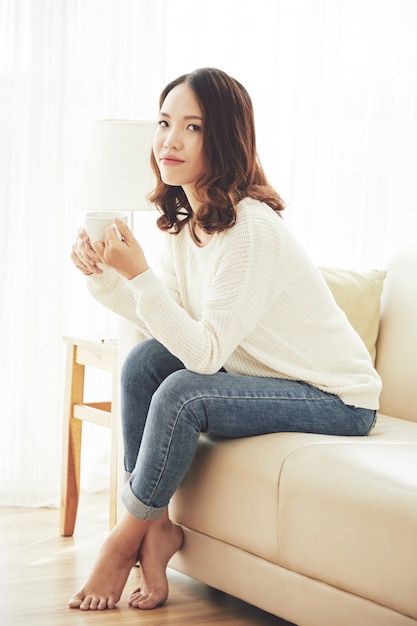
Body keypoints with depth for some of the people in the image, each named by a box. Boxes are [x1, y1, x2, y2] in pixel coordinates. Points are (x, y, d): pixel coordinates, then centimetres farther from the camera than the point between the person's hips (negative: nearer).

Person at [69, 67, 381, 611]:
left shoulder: (250, 229, -27)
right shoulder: (183, 220, 1)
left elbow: (205, 352, -29)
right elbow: (170, 324, 2)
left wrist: (139, 273, -35)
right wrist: (104, 276, -11)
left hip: (337, 400, -8)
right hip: (265, 374, 8)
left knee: (182, 396, -25)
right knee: (145, 359, -8)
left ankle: (127, 538, -4)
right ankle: (157, 527, -4)